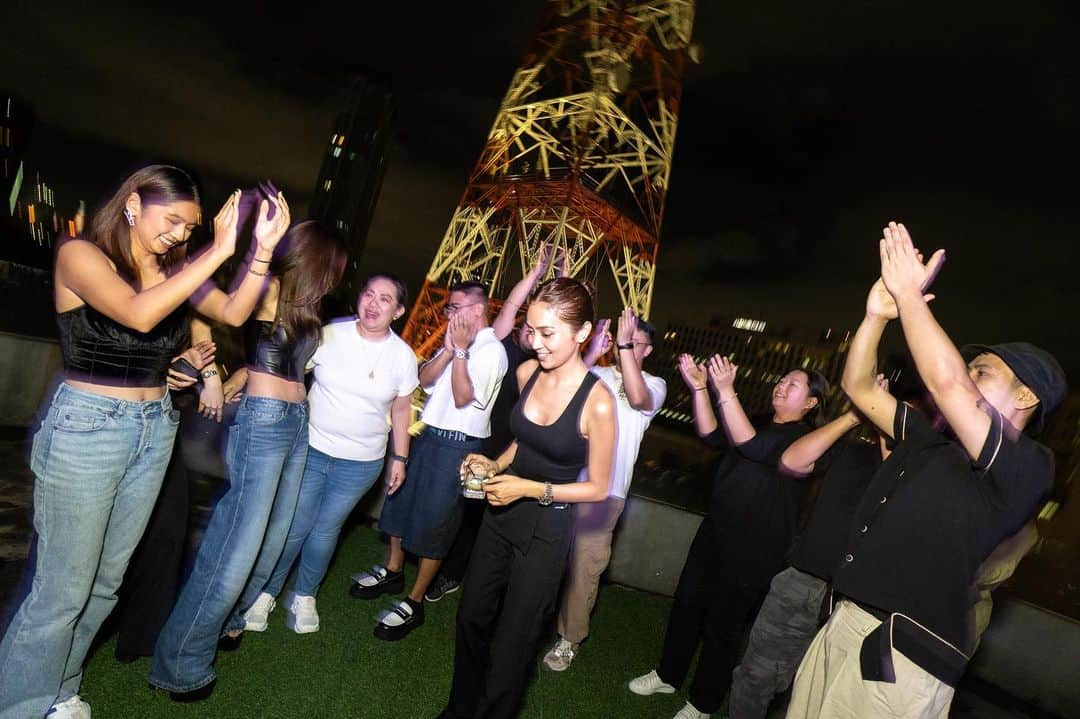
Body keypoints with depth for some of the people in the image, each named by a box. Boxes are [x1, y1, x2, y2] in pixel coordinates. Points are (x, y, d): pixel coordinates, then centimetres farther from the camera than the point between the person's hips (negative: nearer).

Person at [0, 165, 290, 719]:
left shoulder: (175, 269, 5)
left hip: (154, 432, 6)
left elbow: (234, 312, -4)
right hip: (85, 429, -6)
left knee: (104, 580, 17)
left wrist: (262, 249, -14)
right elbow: (140, 314, -28)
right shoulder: (80, 254, -11)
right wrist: (220, 250, -28)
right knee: (63, 589, 2)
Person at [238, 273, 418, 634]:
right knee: (294, 526, 6)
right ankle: (267, 592, 31)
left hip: (362, 462, 1)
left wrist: (400, 458, 7)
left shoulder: (403, 356, -5)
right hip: (311, 450, 0)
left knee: (326, 529, 13)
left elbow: (401, 409, 4)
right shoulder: (329, 335, -9)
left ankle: (304, 595, 36)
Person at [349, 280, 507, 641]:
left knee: (434, 521, 0)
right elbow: (425, 379, 2)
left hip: (457, 445, -8)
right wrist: (449, 349, -12)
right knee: (401, 500, 18)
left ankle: (414, 602, 14)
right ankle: (393, 571, 40)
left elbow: (463, 398, -20)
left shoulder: (492, 350, -13)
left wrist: (460, 350, -19)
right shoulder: (456, 340, 12)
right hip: (428, 433, 8)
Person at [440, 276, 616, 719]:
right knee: (472, 618, 21)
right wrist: (494, 465, -4)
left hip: (546, 529, -6)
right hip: (501, 513, 6)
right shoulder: (527, 372, -6)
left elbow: (598, 488, -13)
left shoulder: (597, 401, -23)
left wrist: (532, 489, -21)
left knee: (512, 640, 11)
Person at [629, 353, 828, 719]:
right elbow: (712, 435, -5)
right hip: (716, 530, 7)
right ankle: (668, 674, 35)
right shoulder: (761, 423, 10)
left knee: (721, 623, 6)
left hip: (753, 548, -6)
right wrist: (699, 387, -16)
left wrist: (726, 391, -38)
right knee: (687, 602, 14)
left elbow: (751, 446, -29)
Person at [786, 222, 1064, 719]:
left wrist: (910, 293, -13)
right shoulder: (931, 442, 15)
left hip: (901, 655, -7)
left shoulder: (1028, 466, -8)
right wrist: (877, 314, 3)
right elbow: (859, 387, 16)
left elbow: (944, 381, -23)